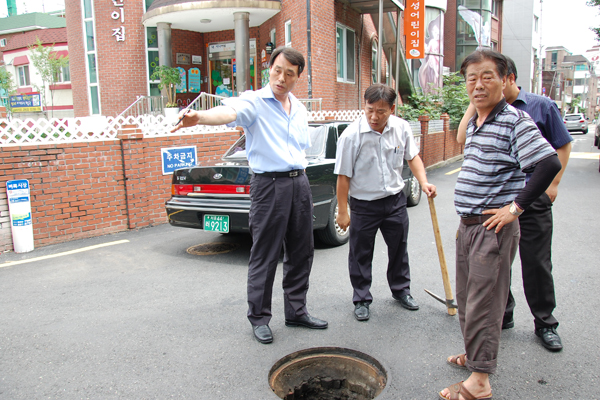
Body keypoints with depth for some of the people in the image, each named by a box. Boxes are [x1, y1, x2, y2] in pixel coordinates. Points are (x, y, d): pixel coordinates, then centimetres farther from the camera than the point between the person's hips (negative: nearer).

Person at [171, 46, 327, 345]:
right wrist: (200, 117, -50)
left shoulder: (299, 109, 14)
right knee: (264, 256, 0)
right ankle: (259, 317, 17)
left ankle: (296, 311, 28)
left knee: (301, 252, 13)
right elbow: (229, 112, -29)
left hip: (299, 183, 7)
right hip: (269, 184, -6)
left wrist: (299, 180, 13)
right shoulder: (254, 102, -7)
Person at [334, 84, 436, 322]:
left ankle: (401, 289, 40)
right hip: (363, 204, -4)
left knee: (399, 249, 18)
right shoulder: (352, 135, -19)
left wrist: (423, 182, -5)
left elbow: (412, 156, 10)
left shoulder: (402, 128, -6)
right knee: (361, 255, 6)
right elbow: (343, 176, -15)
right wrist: (342, 211, -13)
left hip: (395, 200, 4)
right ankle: (361, 299, 24)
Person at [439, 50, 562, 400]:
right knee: (467, 298, 19)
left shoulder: (514, 120, -13)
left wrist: (515, 206, -19)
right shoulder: (473, 122, 13)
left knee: (484, 302, -2)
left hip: (494, 226, -9)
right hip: (467, 225, 9)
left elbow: (550, 163, -22)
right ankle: (474, 354, 38)